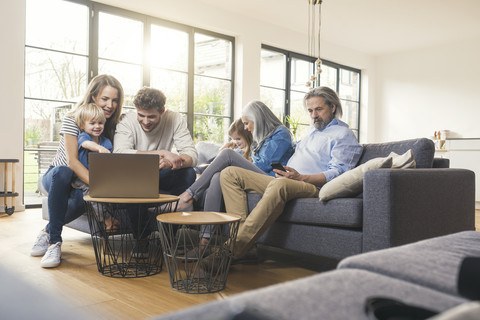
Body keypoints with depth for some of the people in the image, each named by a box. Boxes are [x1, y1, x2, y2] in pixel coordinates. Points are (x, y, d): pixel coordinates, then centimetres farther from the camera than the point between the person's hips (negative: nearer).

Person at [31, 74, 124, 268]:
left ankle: (48, 232, -7)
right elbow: (71, 161, -25)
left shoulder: (113, 125, -3)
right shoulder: (72, 119, -15)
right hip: (55, 177, -2)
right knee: (62, 172, -38)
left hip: (82, 183, 2)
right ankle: (54, 241, -31)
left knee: (81, 197, -34)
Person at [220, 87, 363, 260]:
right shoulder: (312, 131, 31)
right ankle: (240, 233, -23)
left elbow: (337, 173, -10)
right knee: (229, 173, -4)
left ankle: (234, 249, -44)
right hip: (285, 181, 9)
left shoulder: (343, 134, 3)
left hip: (312, 186, -9)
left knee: (279, 185, -44)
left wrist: (301, 177, -22)